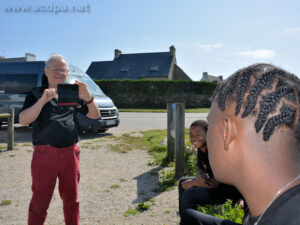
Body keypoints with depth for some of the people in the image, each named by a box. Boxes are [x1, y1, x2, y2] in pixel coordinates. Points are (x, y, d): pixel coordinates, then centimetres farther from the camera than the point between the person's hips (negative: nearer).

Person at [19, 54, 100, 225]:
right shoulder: (36, 95, 5)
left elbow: (95, 115, 7)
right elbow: (23, 120, -9)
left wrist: (88, 97, -12)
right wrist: (43, 100, -22)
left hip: (70, 153, 3)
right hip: (44, 155, -2)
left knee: (71, 198, 16)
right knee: (40, 202, 5)